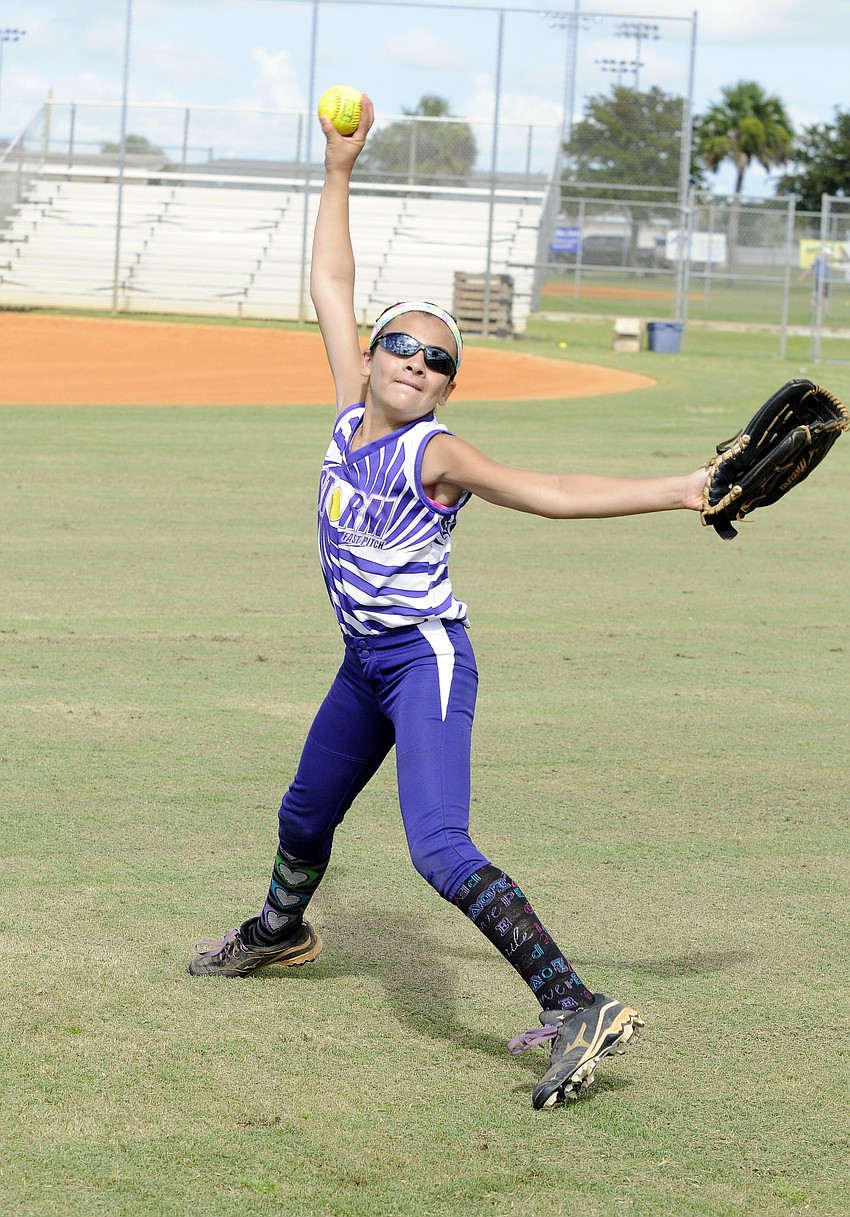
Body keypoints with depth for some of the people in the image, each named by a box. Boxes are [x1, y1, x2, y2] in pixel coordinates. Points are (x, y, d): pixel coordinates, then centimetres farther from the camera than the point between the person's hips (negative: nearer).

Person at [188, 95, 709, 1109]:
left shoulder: (435, 454, -15)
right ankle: (280, 932, 58)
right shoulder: (352, 413, 3)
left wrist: (678, 491, -32)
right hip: (366, 664, 8)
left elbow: (547, 492, -23)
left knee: (440, 847, -23)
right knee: (305, 814, 28)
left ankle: (577, 1011, -30)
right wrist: (339, 173, 7)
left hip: (425, 661, -8)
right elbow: (332, 288, 8)